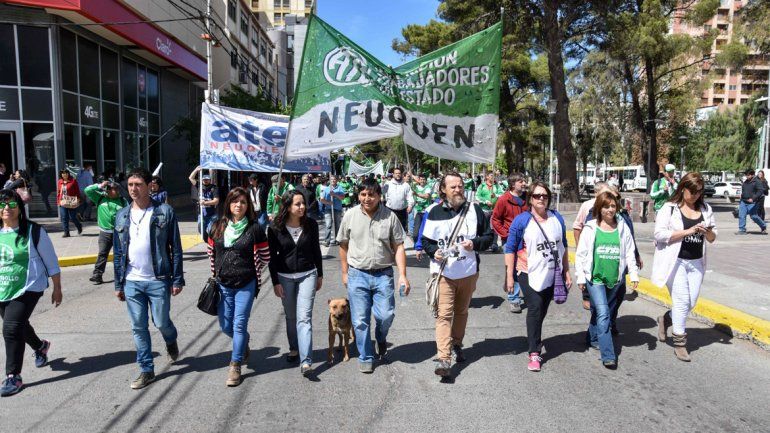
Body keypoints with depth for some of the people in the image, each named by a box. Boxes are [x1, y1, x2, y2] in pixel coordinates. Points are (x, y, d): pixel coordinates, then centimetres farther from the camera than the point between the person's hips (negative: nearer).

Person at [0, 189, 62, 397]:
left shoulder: (33, 231, -12)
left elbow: (51, 262, -6)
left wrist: (57, 289, -4)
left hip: (27, 289, -6)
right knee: (19, 326, 20)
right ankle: (40, 346, 50)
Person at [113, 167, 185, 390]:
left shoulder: (165, 212, -5)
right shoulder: (121, 216, 7)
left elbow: (176, 248, -5)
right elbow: (118, 253, 10)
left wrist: (178, 279, -8)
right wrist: (118, 284, 9)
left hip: (158, 280, -4)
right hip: (131, 282, 4)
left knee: (161, 322, 4)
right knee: (139, 328, 9)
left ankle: (171, 341, 39)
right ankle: (146, 370, 22)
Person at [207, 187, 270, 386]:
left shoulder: (254, 228, -7)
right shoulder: (218, 226, 2)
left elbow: (264, 256, 1)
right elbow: (211, 251, 16)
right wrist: (217, 272, 14)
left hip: (245, 285, -3)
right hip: (222, 284, 4)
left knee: (240, 324, -2)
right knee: (226, 326, 11)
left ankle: (235, 366, 11)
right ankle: (244, 343, 42)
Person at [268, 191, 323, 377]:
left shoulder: (311, 224, -4)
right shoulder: (275, 228, -7)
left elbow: (316, 250, 6)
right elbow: (272, 256, -1)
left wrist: (320, 275, 10)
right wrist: (275, 282, -3)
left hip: (307, 275, -1)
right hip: (285, 277, 1)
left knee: (304, 317, -8)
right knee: (291, 316, 14)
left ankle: (306, 361, -10)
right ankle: (294, 349, 35)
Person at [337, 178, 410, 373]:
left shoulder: (390, 217, -4)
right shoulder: (350, 216, -1)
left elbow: (398, 247, -3)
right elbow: (343, 246, 8)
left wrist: (402, 275, -10)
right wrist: (345, 273, 9)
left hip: (383, 274, 0)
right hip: (357, 274, 1)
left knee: (386, 315, -4)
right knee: (360, 321, 4)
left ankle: (381, 338, 32)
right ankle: (366, 358, 23)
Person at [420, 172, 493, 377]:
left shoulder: (474, 210, 2)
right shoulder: (435, 212, -1)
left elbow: (488, 235, 7)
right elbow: (426, 240, 6)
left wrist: (475, 243, -12)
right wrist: (434, 251, -15)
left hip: (468, 272, 2)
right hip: (443, 272, -2)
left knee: (461, 311, 18)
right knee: (444, 314, -8)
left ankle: (456, 345, 39)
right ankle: (444, 358, -8)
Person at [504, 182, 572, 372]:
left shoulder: (557, 219, 6)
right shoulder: (521, 221, -7)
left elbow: (563, 246, 15)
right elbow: (510, 249, -5)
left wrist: (566, 272, 14)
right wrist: (509, 276, -8)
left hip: (552, 274, 4)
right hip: (530, 274, -4)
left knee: (542, 310, 13)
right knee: (535, 308, -14)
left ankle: (534, 338, 35)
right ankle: (534, 353, -8)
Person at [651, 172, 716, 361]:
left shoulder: (706, 209, 9)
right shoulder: (669, 208, -6)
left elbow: (712, 238, 12)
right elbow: (660, 234, -15)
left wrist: (707, 232, -11)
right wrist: (687, 231, -21)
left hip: (696, 262, 5)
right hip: (676, 261, -5)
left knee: (691, 302, 7)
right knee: (681, 300, -7)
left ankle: (665, 319, 34)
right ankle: (679, 343, 5)